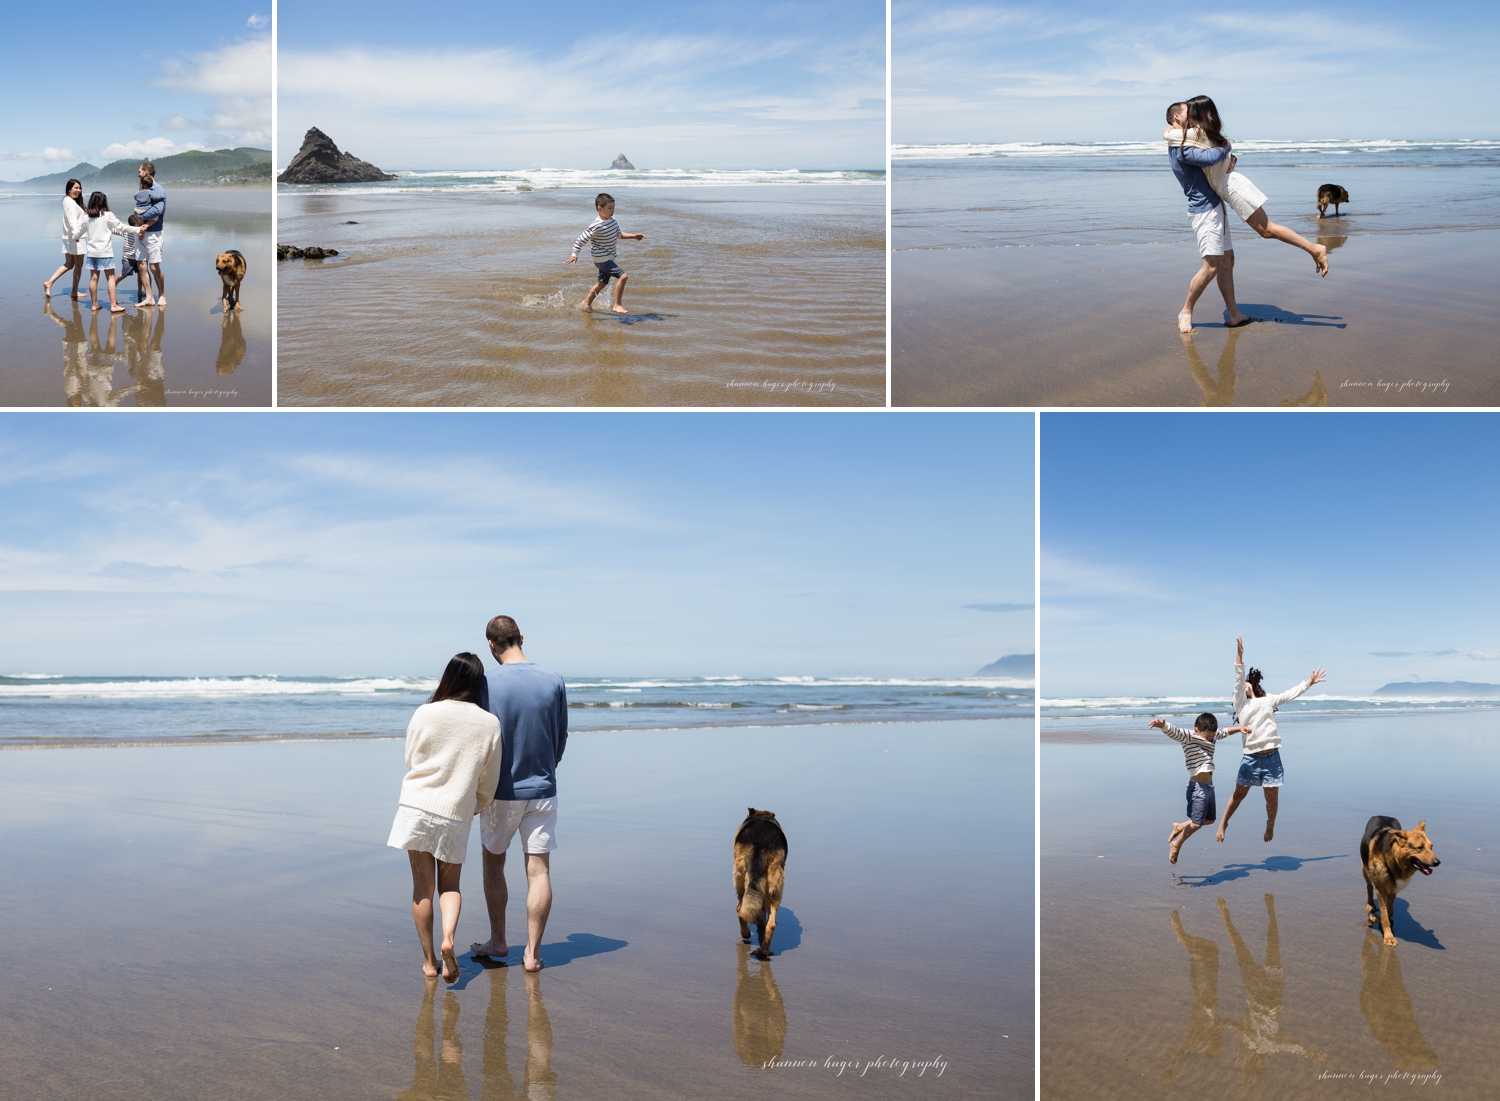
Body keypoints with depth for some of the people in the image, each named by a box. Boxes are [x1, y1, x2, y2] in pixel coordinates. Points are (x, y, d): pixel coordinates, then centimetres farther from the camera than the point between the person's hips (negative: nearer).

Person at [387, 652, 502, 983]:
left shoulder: (424, 714, -6)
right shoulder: (489, 724, -3)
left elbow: (410, 760, 9)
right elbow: (489, 780, 5)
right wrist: (477, 807, 24)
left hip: (417, 804, 0)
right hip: (457, 813, 1)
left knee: (422, 886, 9)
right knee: (450, 885, 16)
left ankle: (429, 960, 13)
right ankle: (448, 937, -10)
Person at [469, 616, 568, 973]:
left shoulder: (488, 685, -13)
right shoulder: (554, 682, -5)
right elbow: (561, 738, 5)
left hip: (501, 792, -1)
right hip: (543, 790, 2)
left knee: (493, 863, 17)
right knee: (538, 870, 4)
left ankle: (498, 942, 27)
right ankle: (532, 952, 6)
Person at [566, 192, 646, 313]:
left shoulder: (613, 221, 4)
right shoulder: (596, 226, -21)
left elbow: (619, 235, 22)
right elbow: (581, 239, -18)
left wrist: (634, 236, 16)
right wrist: (574, 254, -21)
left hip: (608, 258, 9)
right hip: (601, 259, -9)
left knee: (602, 283, 21)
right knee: (623, 276, -18)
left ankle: (586, 303, 38)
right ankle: (617, 305, -13)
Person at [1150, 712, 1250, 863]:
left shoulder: (1212, 735, 10)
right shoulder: (1188, 736, -14)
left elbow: (1225, 731, 31)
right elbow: (1173, 731, -32)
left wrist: (1239, 728, 20)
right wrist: (1161, 725, -52)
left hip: (1209, 785, 9)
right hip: (1197, 787, -9)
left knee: (1209, 819, 19)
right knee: (1197, 823, -6)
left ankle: (1179, 827, 36)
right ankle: (1176, 845, 15)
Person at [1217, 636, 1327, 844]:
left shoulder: (1269, 700, 15)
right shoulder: (1241, 703, 5)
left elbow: (1290, 694, 21)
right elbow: (1239, 680, -5)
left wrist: (1309, 683, 21)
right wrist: (1239, 657, -14)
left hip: (1271, 757, 2)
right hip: (1251, 757, -2)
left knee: (1272, 798, 5)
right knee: (1239, 794, 6)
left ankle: (1270, 825, 30)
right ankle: (1223, 823, 22)